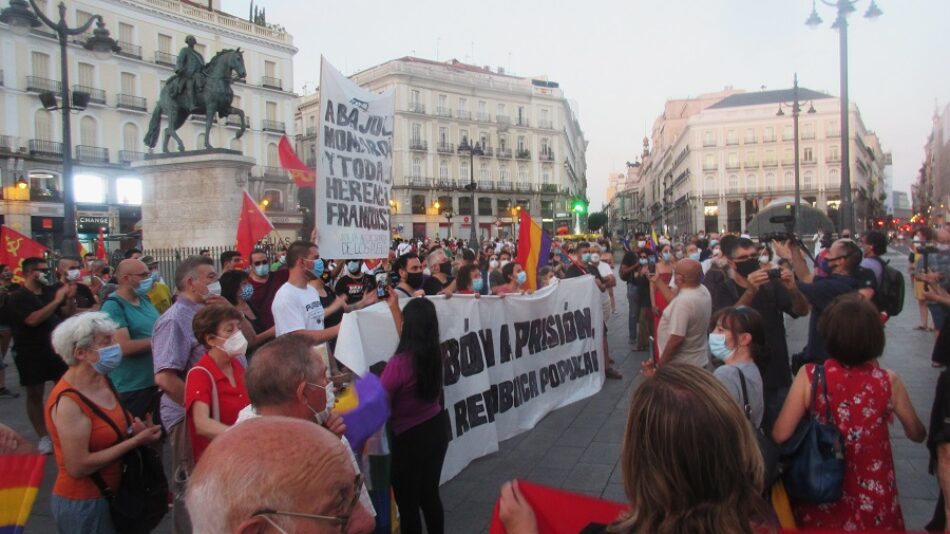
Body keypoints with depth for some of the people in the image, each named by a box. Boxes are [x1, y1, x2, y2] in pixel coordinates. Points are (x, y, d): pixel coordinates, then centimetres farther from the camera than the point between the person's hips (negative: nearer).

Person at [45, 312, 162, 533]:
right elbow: (78, 466, -26)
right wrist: (136, 440, -22)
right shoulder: (68, 402, -24)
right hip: (82, 504, -8)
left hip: (109, 495, 8)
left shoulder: (101, 381, 1)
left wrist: (135, 429, -5)